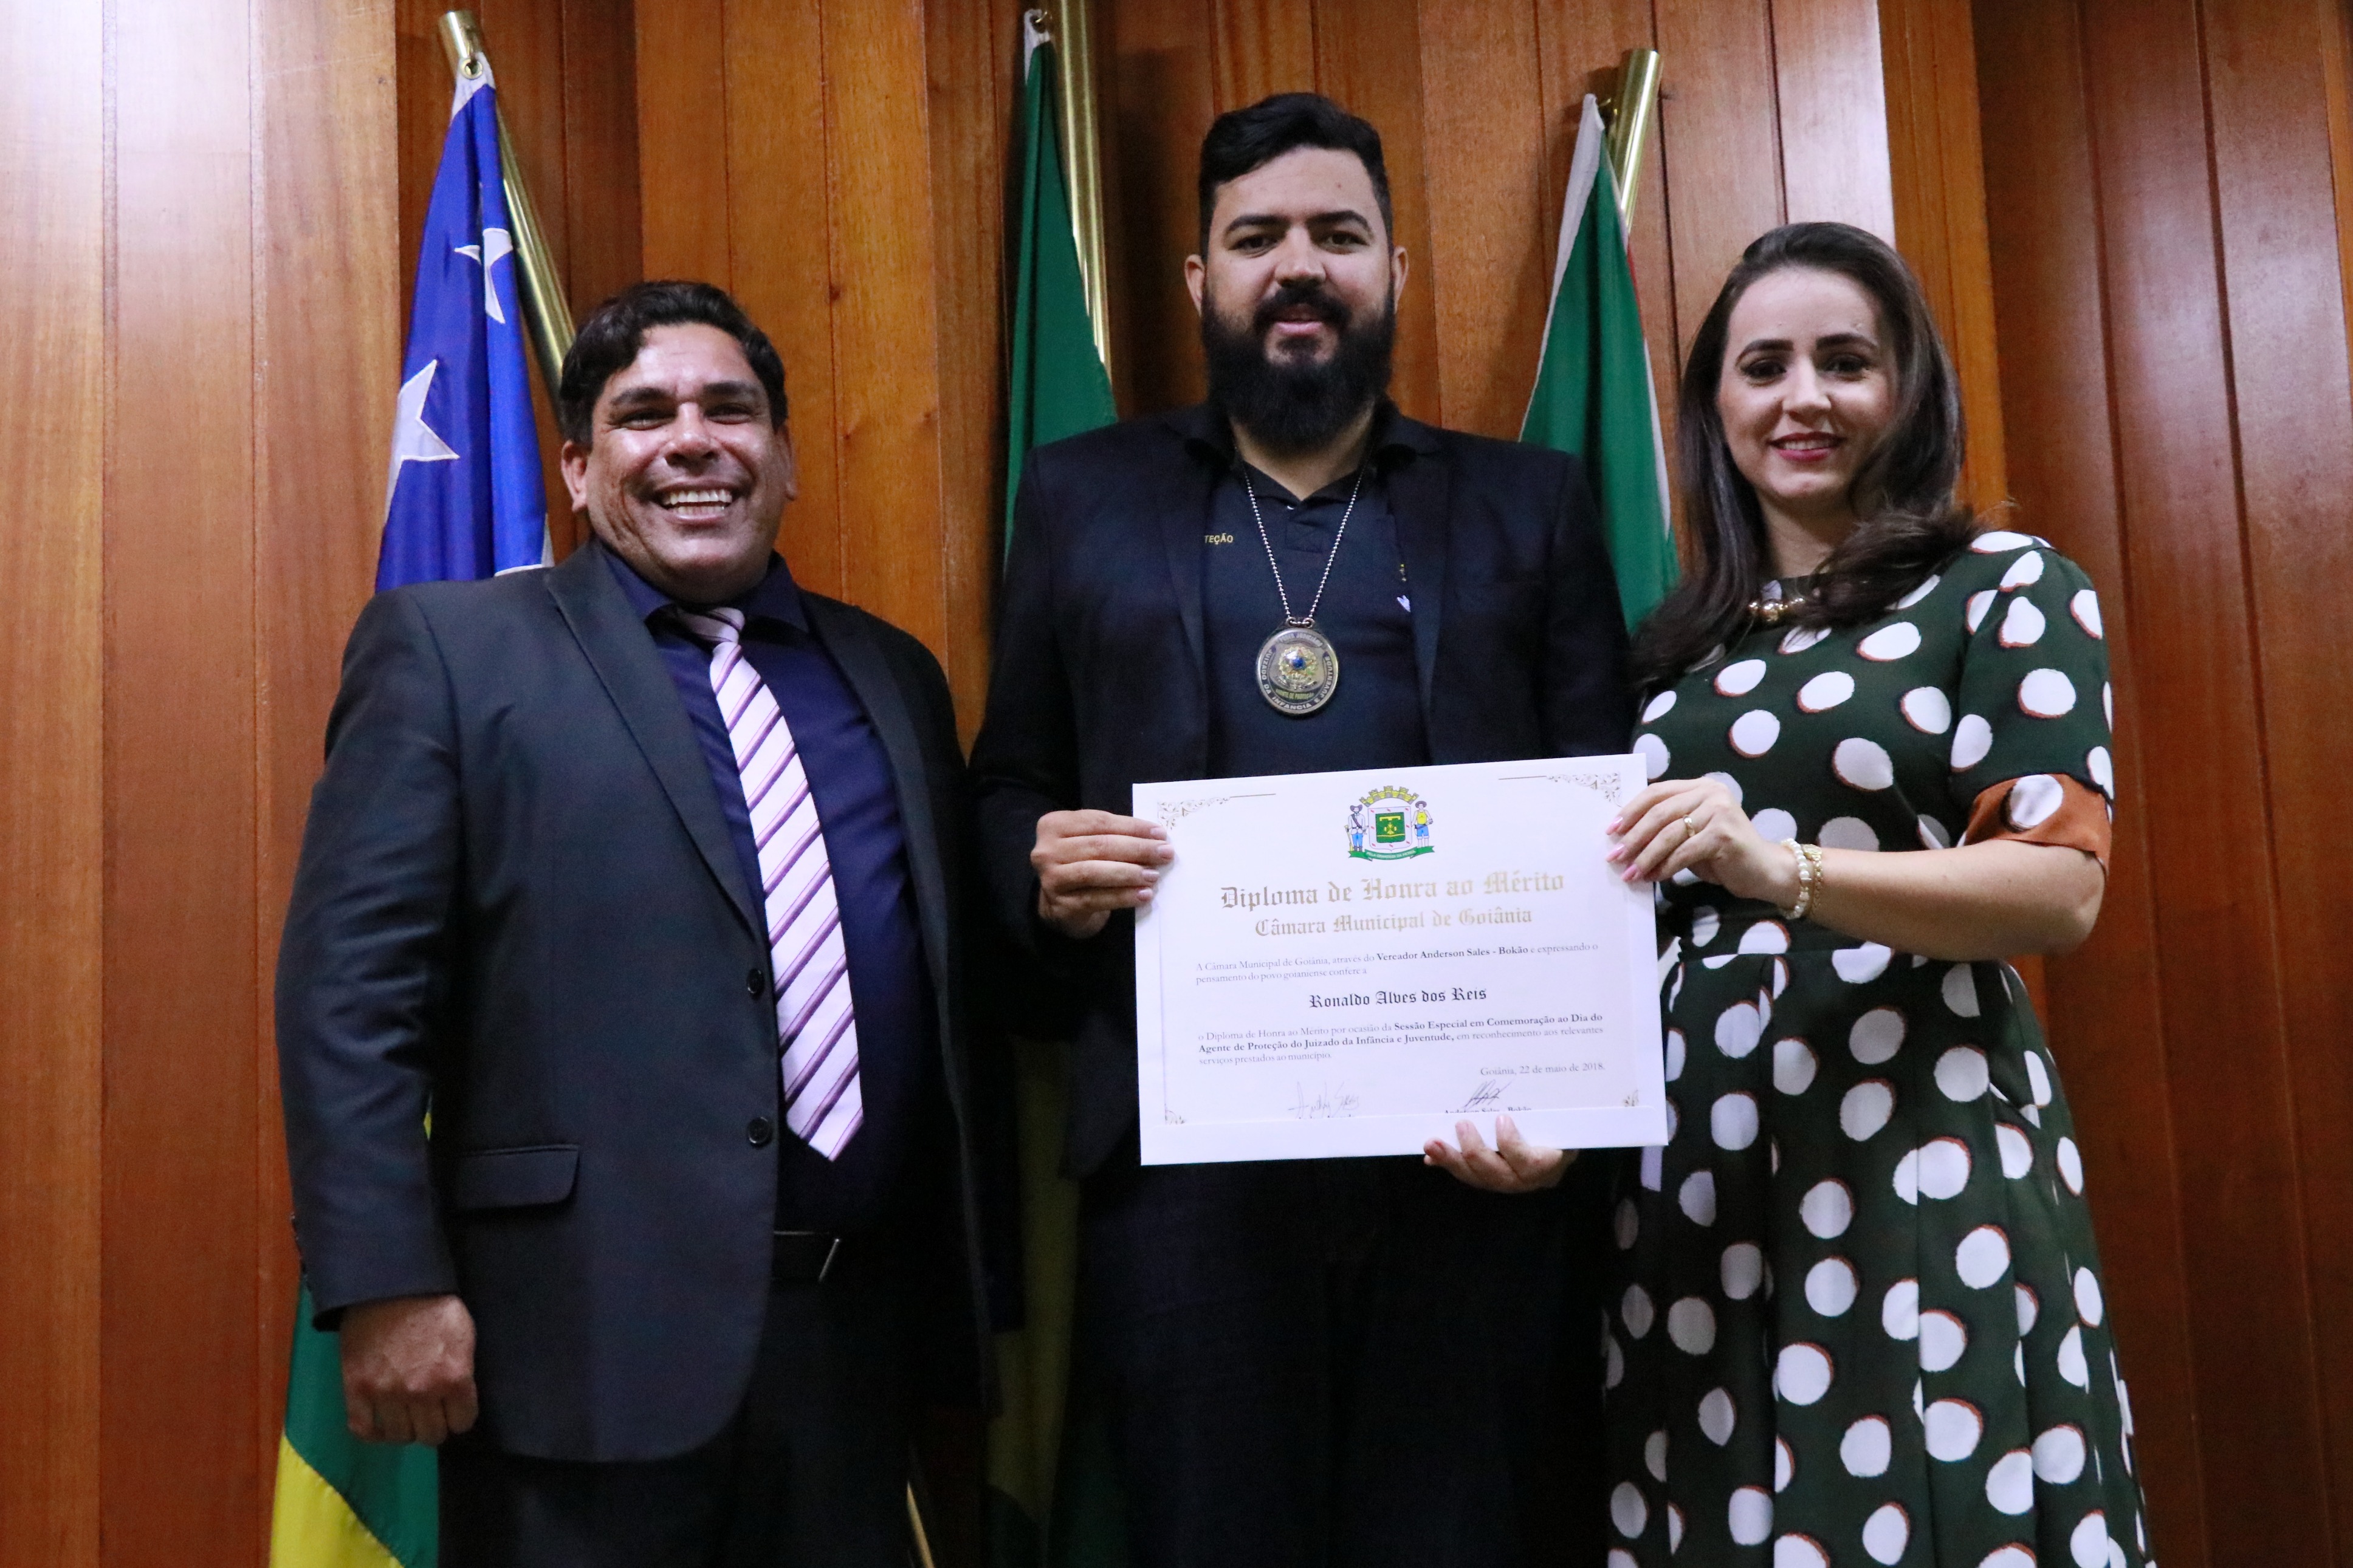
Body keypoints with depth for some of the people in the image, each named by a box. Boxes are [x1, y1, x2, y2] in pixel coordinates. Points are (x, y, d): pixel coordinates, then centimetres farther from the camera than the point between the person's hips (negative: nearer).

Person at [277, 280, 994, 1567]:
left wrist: (969, 1290, 11)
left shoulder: (894, 675, 12)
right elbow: (352, 988, -6)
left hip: (861, 1329, 5)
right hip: (589, 1336, -4)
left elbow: (947, 981, 13)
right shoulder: (449, 647, -1)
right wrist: (388, 1287, -13)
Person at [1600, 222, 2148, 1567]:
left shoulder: (2005, 587, 1)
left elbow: (2065, 887, -10)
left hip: (1918, 1151, -4)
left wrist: (1784, 870, -25)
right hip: (1698, 1157, 4)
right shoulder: (1679, 640, 13)